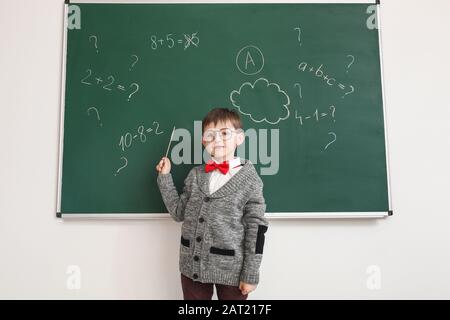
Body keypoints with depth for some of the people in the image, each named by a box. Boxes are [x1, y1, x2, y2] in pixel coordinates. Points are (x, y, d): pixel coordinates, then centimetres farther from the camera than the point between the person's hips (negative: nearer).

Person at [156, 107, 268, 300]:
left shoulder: (250, 180, -11)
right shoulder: (195, 175, 3)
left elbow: (256, 228, -10)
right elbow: (179, 212, 6)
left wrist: (251, 274, -10)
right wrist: (165, 177, 3)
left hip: (231, 270, -4)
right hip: (192, 266, 4)